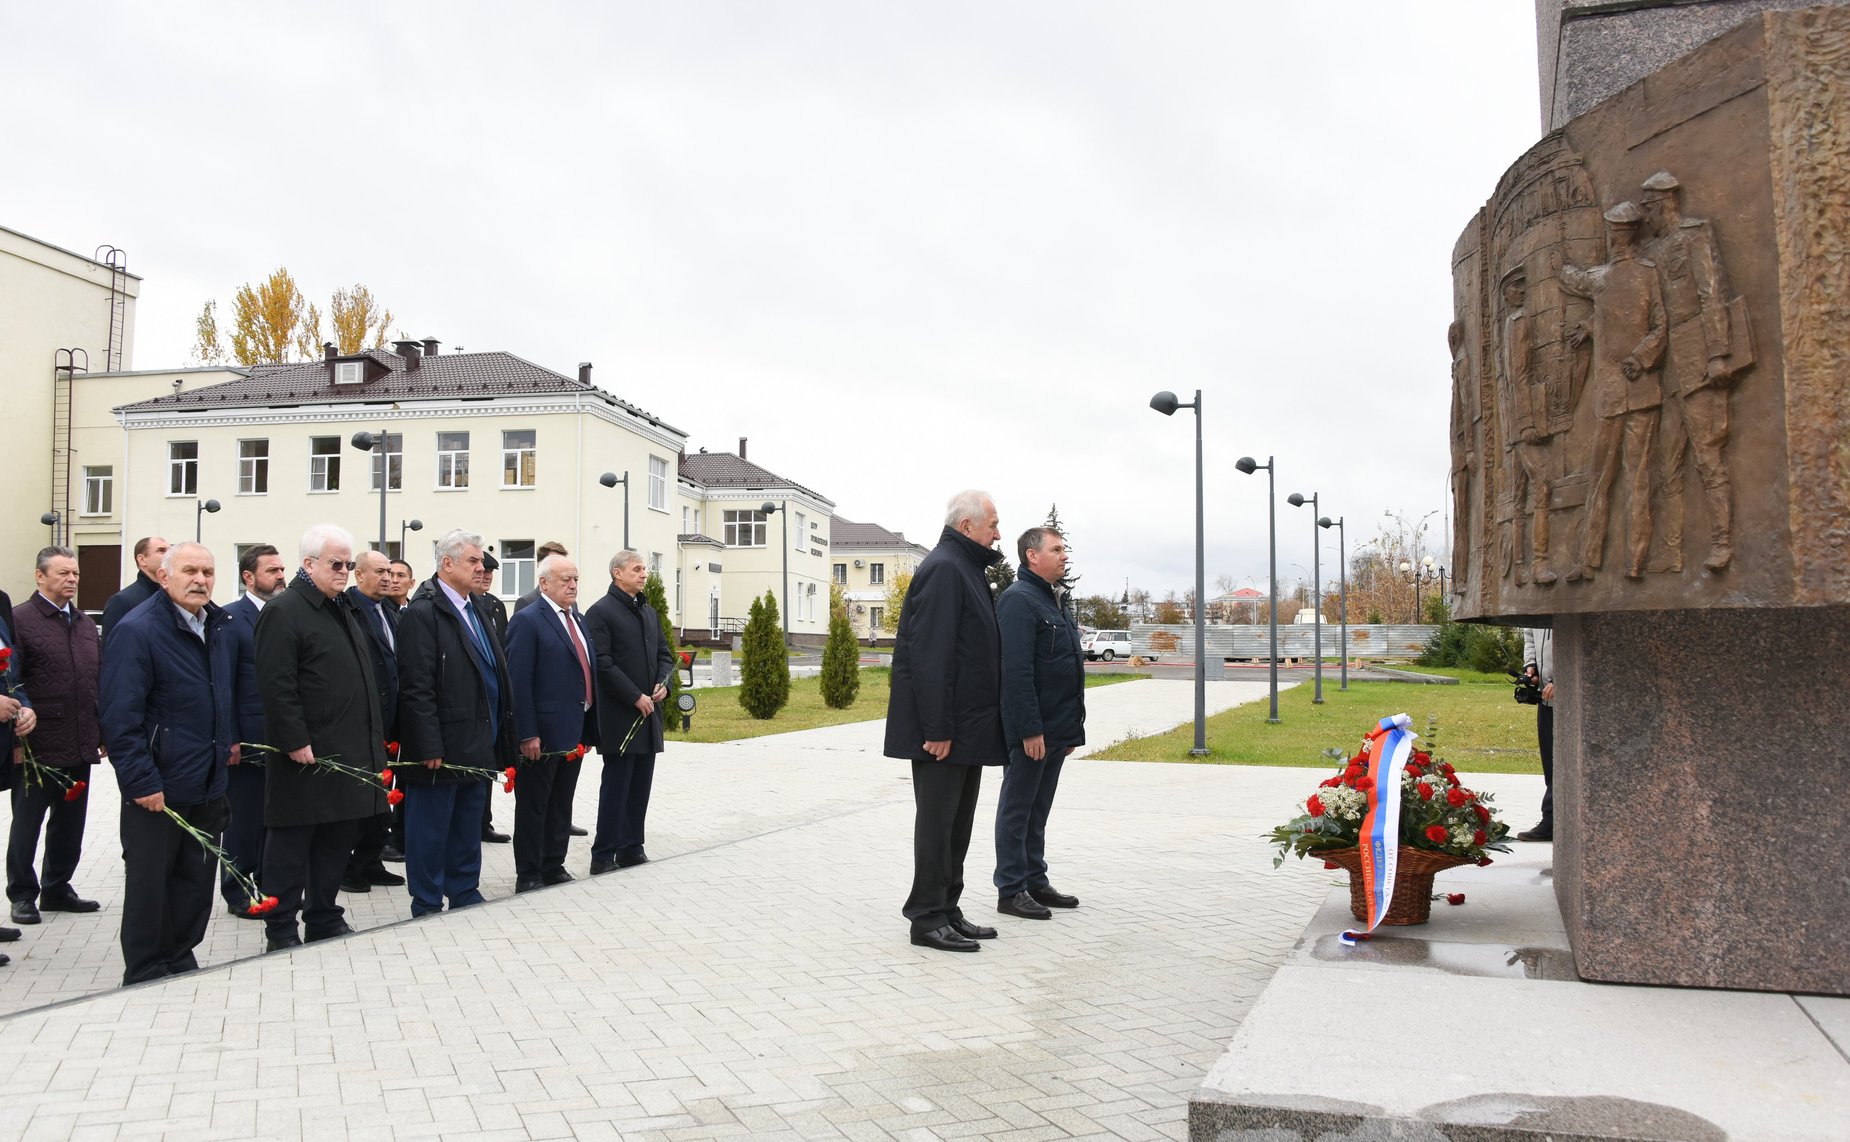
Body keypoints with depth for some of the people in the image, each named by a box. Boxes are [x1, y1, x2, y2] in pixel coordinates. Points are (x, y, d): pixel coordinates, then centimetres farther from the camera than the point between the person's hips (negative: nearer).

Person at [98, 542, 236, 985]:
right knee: (149, 881, 6)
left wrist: (230, 738, 14)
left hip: (208, 783, 7)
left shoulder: (220, 626, 7)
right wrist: (141, 781, -20)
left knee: (197, 879, 15)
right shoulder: (136, 630, -16)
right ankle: (144, 976, 19)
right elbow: (120, 717, -18)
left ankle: (181, 959, 29)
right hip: (157, 789, -7)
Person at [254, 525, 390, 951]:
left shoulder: (342, 609, 17)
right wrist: (296, 742, -20)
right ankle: (281, 930, 10)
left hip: (349, 754, 9)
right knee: (291, 844, 2)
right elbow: (277, 685, -18)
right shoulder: (283, 611, -11)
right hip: (307, 756, -9)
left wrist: (373, 737, 18)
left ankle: (324, 920, 25)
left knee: (337, 840, 14)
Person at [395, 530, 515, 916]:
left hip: (476, 747, 9)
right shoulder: (423, 612, -13)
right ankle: (427, 906, 12)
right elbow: (417, 688, -18)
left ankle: (465, 895, 27)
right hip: (442, 747, -9)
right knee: (431, 829, 3)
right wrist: (430, 748, -20)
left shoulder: (472, 608, 15)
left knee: (468, 828, 17)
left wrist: (499, 734, 14)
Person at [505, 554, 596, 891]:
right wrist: (527, 734, -21)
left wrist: (590, 728, 13)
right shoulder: (527, 621, -11)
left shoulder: (579, 620, 14)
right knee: (533, 806, 3)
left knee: (562, 805, 15)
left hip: (574, 733, 8)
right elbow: (519, 682, -17)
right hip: (542, 735, -8)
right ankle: (528, 875, 12)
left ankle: (554, 867, 25)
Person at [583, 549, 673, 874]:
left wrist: (664, 683, -1)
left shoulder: (649, 612, 16)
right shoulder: (601, 612, -8)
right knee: (616, 786, -5)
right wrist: (636, 697, -16)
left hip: (648, 713, 7)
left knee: (641, 786, 9)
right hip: (619, 716, -7)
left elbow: (663, 654, 20)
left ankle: (630, 849, 17)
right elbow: (603, 664, -14)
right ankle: (603, 856, 1)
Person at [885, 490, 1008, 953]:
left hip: (968, 724, 10)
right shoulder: (943, 568, -15)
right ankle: (927, 918, 5)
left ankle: (947, 912, 23)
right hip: (945, 727, -10)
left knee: (957, 824, 14)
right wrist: (937, 728, -24)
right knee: (937, 821, -3)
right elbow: (930, 657, -22)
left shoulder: (966, 568, 17)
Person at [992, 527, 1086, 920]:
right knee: (1018, 809, 0)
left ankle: (1035, 882, 24)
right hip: (1032, 731, -9)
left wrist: (1073, 726, 18)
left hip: (1056, 731, 9)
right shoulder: (1018, 600, -14)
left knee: (1038, 810, 16)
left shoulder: (1052, 600, 18)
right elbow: (1016, 671, -21)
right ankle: (1011, 891, 7)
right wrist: (1030, 729, -23)